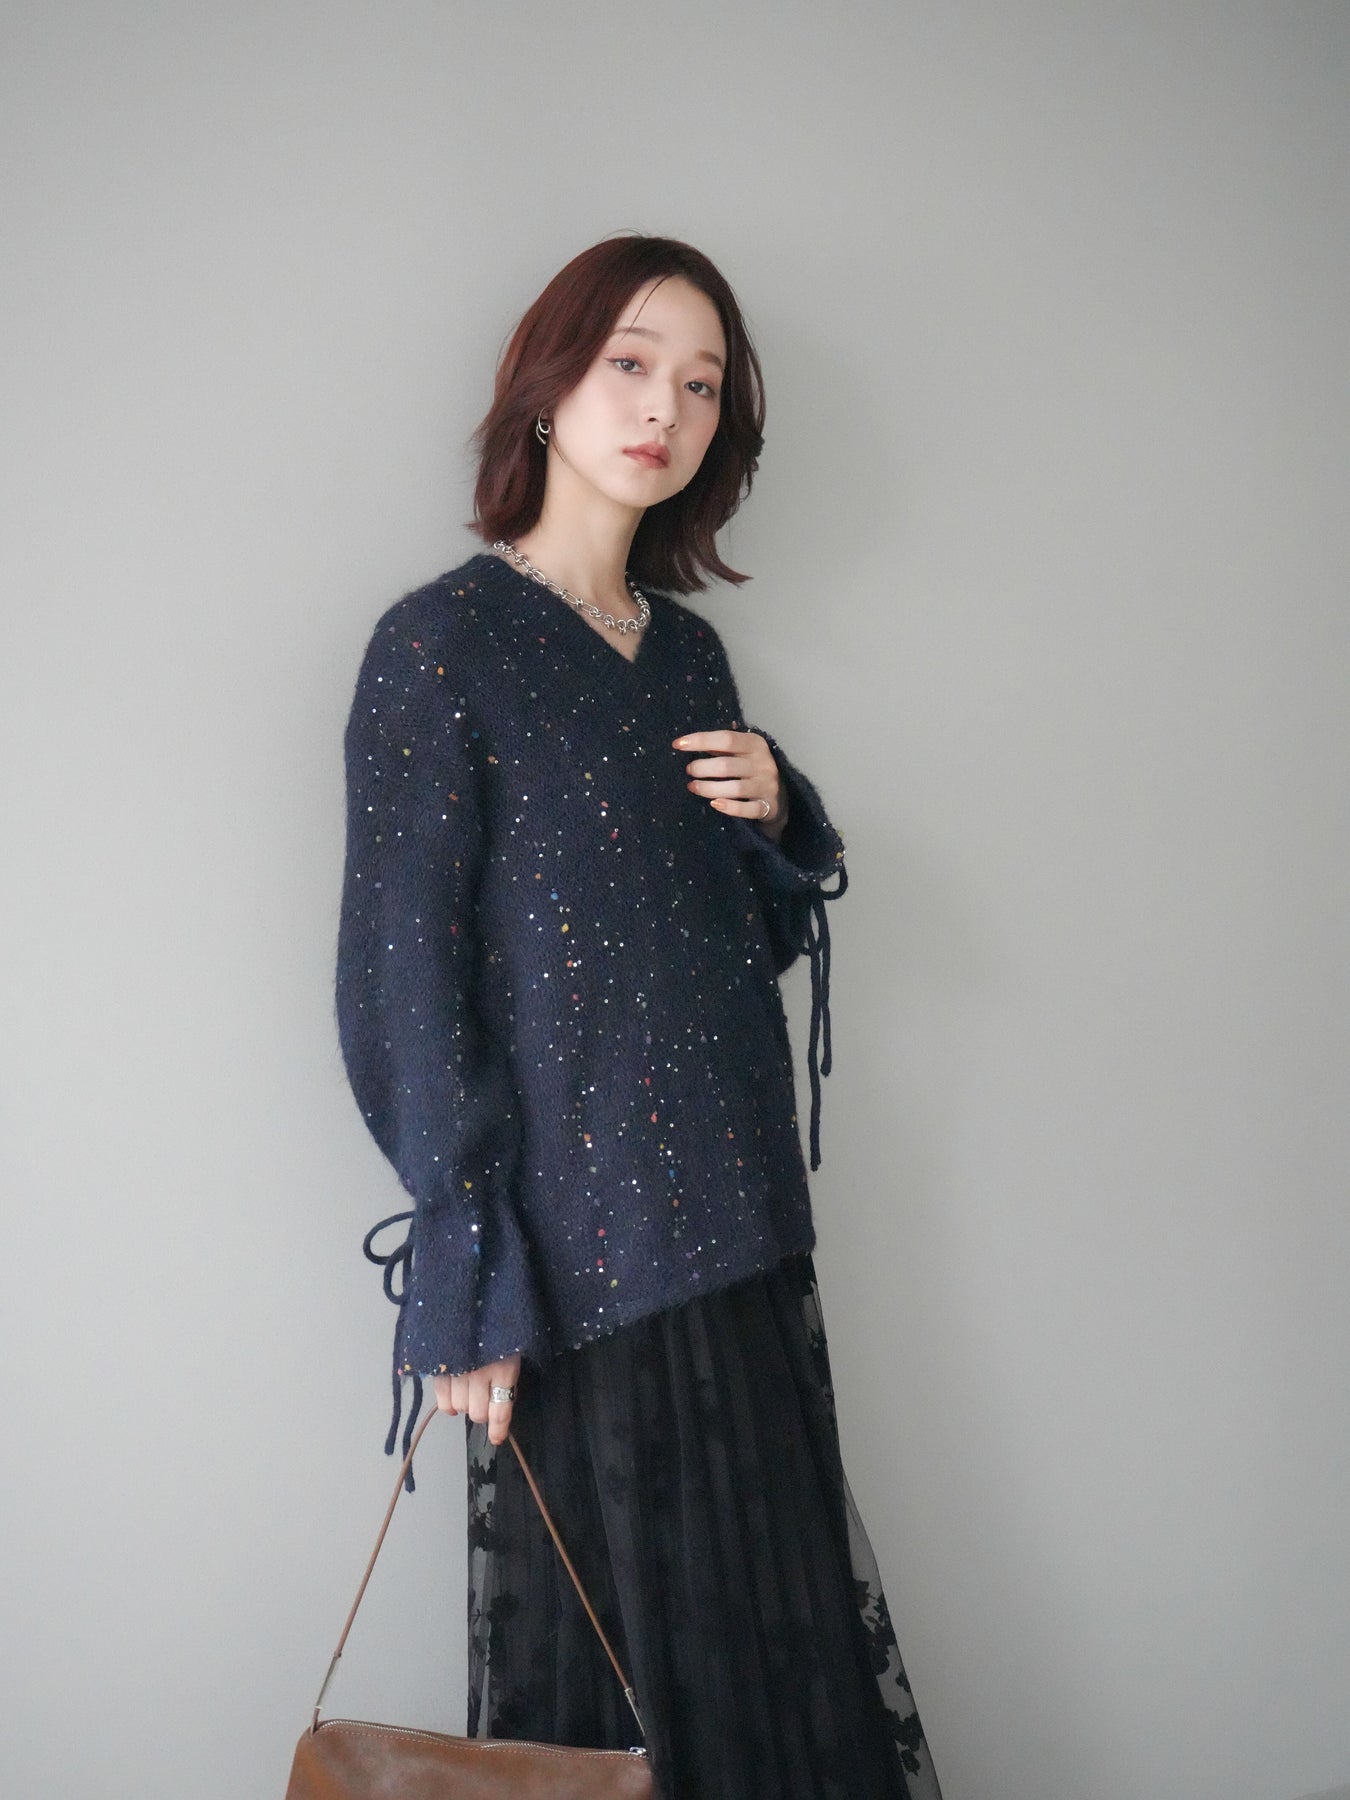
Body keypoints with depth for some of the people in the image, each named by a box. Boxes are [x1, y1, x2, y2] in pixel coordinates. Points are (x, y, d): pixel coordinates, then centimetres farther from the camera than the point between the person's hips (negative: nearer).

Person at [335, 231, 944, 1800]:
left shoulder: (688, 652, 12)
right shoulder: (441, 644, -7)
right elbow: (403, 987, -11)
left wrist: (776, 820, -2)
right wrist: (462, 1288, -15)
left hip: (739, 1229, 6)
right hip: (580, 1252, -6)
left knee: (786, 1628, 12)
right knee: (621, 1670, 4)